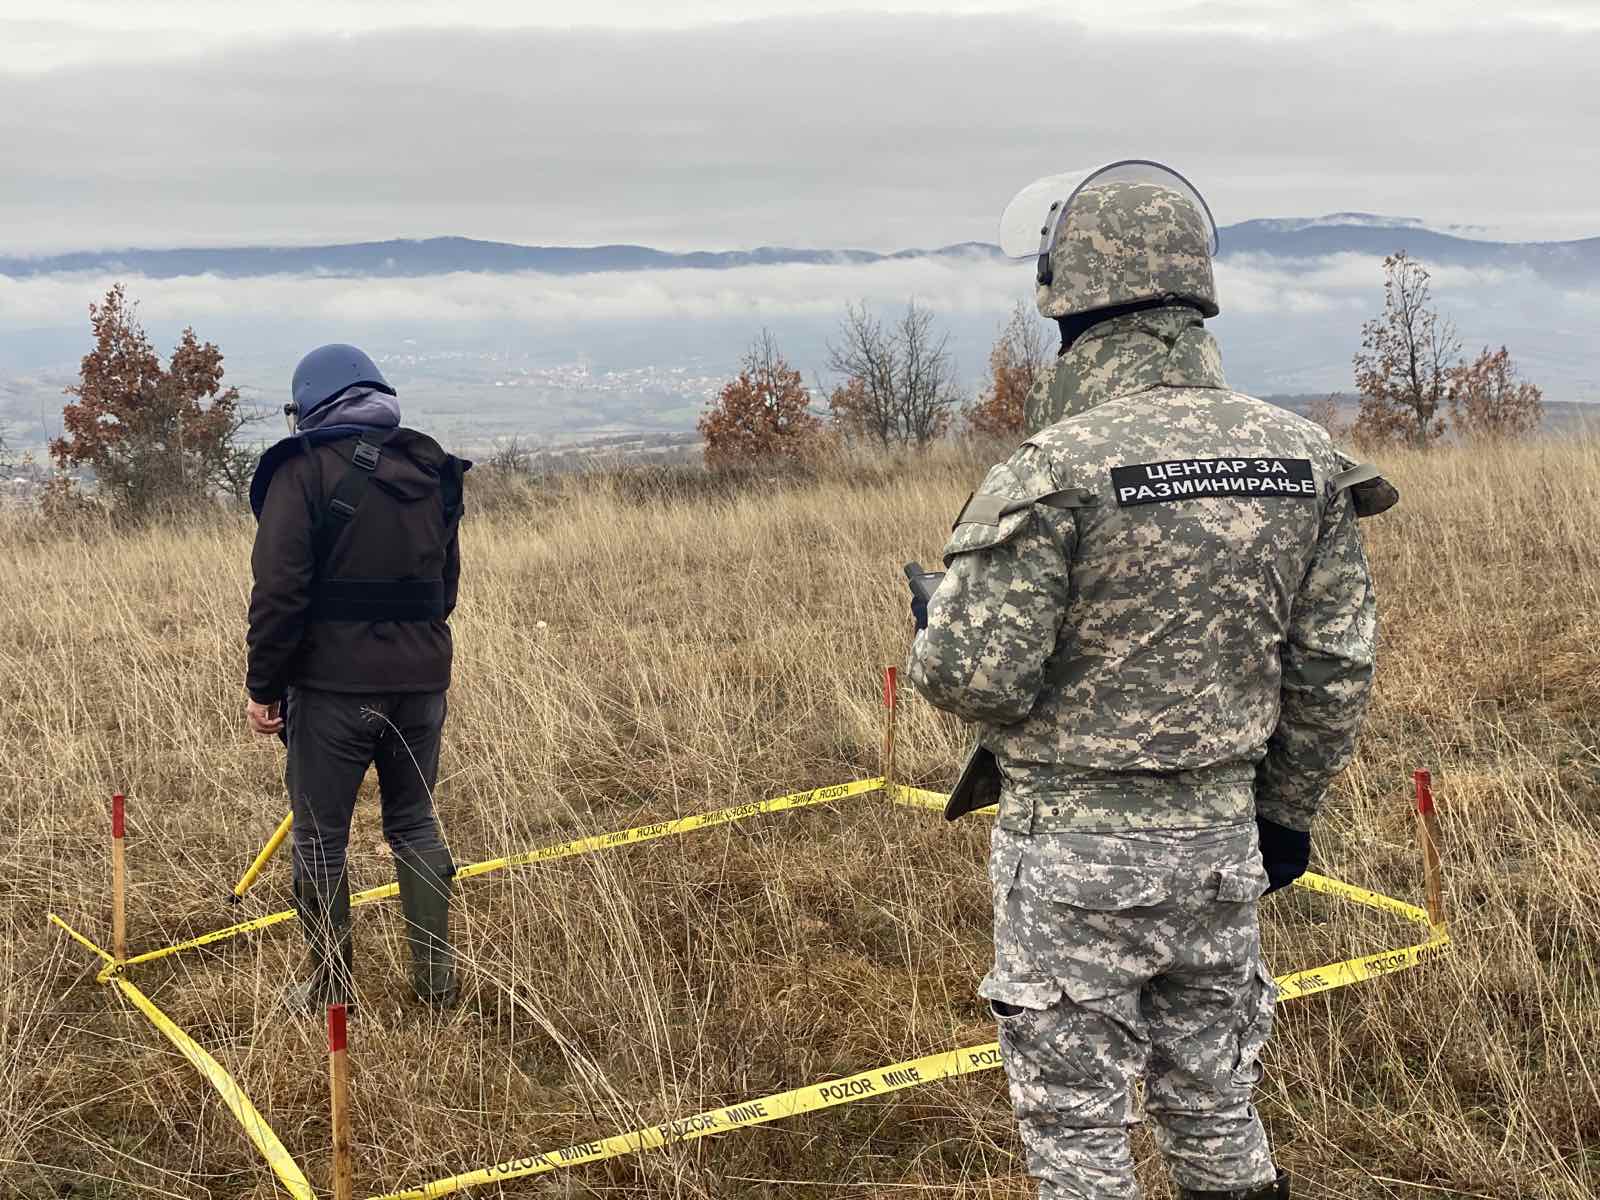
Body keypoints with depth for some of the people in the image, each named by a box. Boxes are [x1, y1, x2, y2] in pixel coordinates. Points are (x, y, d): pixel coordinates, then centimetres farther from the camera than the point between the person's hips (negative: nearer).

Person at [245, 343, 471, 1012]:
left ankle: (330, 987, 15)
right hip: (422, 681, 6)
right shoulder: (430, 470, 10)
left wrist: (263, 687, -7)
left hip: (334, 686, -6)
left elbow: (279, 591, -14)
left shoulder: (305, 470, -10)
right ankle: (437, 977, 20)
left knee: (320, 836, 7)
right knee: (415, 823, 17)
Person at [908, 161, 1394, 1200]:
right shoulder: (1301, 454, -2)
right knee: (1216, 1106, 21)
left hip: (1076, 851, -5)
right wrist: (1288, 810, 16)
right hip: (1221, 839, 5)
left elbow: (980, 677, -19)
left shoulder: (1057, 470, -20)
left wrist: (933, 623, 4)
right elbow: (1336, 664, 4)